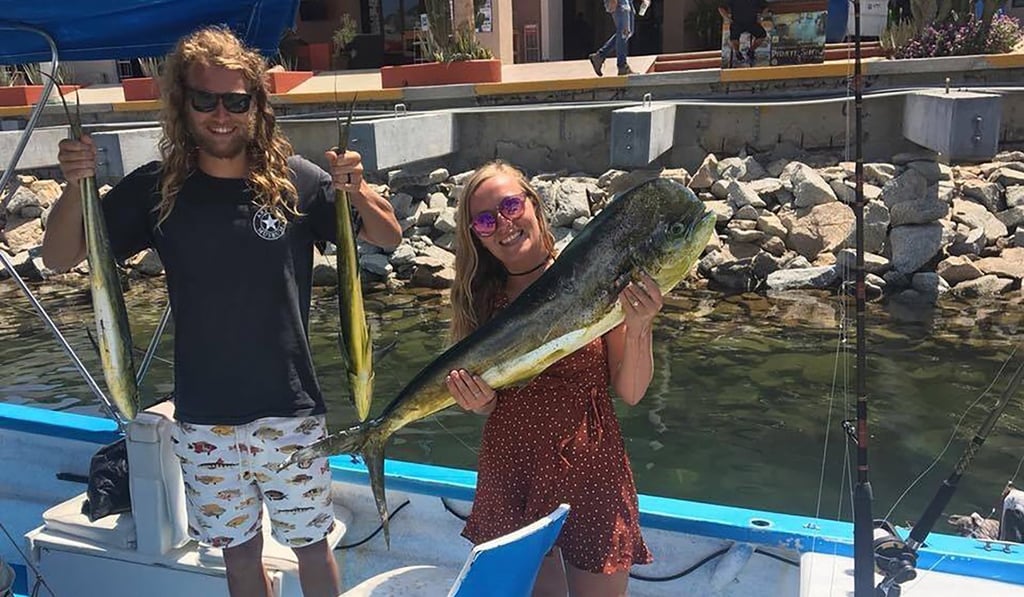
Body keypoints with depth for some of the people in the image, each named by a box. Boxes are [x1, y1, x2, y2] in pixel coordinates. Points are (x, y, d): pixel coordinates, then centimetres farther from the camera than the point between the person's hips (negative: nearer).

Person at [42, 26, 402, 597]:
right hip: (203, 421, 2)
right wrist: (76, 186, -19)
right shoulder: (155, 189, -4)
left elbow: (390, 237, -4)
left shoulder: (295, 180, -9)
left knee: (311, 544, 14)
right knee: (239, 550, 18)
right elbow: (59, 258, 0)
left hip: (290, 412, -2)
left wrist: (357, 190, -25)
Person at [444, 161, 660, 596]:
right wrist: (480, 400, -15)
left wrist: (638, 328, -23)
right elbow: (490, 406, 7)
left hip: (588, 471, -2)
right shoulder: (479, 297, 0)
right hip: (510, 474, 3)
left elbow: (630, 393, -8)